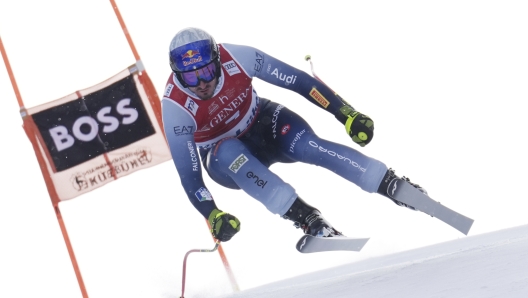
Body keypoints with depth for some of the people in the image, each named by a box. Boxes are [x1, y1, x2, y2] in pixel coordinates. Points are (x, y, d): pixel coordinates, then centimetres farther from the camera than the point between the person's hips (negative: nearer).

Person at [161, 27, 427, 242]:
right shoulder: (175, 108, -28)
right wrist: (212, 215, -37)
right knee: (230, 154, -37)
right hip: (223, 156, -1)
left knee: (308, 146, -28)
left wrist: (346, 113, -19)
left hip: (263, 123, 1)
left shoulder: (236, 57, -26)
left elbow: (298, 81, -18)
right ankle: (307, 218, -39)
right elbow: (188, 174, -24)